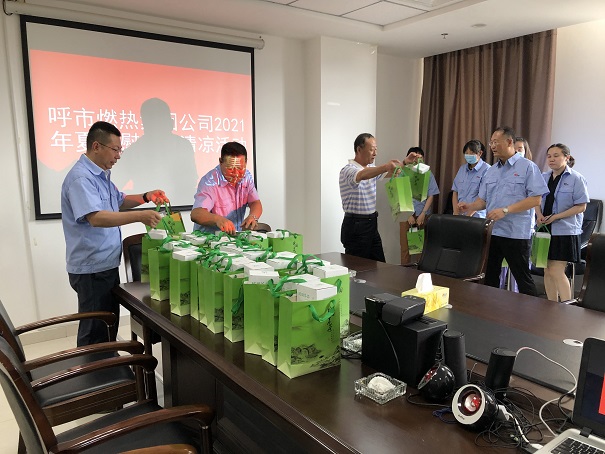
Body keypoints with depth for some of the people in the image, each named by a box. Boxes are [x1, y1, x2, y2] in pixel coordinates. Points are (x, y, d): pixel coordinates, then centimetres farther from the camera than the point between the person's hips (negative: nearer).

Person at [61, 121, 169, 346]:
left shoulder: (101, 175, 11)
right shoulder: (80, 178, -21)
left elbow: (119, 201, 25)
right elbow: (95, 218, -33)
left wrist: (146, 197, 7)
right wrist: (139, 216, -38)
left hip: (107, 264, 10)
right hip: (91, 269, -10)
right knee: (95, 332, 2)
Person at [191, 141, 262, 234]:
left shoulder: (247, 176, 4)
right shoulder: (209, 181, -17)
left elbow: (255, 203, 1)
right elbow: (196, 214, -27)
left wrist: (253, 216, -23)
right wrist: (218, 219, -47)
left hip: (236, 234, 5)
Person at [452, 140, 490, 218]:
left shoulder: (486, 169, -5)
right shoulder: (462, 168, 12)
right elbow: (455, 192, 10)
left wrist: (469, 215, -15)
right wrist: (456, 213, -1)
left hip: (476, 216, -4)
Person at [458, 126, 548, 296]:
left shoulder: (527, 167, -5)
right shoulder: (491, 171, 14)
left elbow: (536, 199, -13)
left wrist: (505, 210, -20)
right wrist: (471, 206, -6)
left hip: (516, 233, -6)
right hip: (492, 231, 6)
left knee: (523, 278, 1)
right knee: (490, 276, 12)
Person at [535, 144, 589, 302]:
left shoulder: (576, 179, -8)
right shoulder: (543, 177, 9)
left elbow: (581, 206, -10)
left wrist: (555, 217, -18)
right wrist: (539, 215, -5)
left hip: (565, 231, -6)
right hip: (546, 230, 6)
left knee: (556, 271, -10)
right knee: (548, 271, 10)